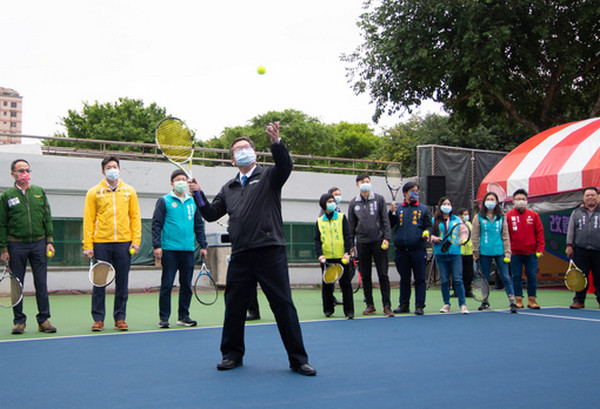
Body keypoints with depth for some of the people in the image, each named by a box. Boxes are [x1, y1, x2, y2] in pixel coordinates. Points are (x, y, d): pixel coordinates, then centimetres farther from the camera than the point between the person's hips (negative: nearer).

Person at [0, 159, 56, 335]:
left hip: (39, 244, 1)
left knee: (41, 284, 1)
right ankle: (19, 321, 14)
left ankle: (43, 319, 10)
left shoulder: (39, 192, 9)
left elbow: (47, 219, 10)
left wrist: (50, 241, 1)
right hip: (16, 246, -1)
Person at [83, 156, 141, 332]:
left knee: (122, 282, 5)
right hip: (100, 243, -1)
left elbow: (135, 217, 9)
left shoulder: (129, 191, 10)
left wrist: (136, 241, 0)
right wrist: (87, 245, -5)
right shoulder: (94, 192, 5)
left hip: (124, 243, 1)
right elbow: (88, 220, 2)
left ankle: (120, 318, 14)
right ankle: (98, 319, 10)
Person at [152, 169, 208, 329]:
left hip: (188, 250, 4)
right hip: (169, 250, -4)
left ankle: (183, 316, 18)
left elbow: (199, 225, 19)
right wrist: (157, 245, -10)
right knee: (167, 285, -1)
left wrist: (203, 245, 13)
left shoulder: (193, 202, 14)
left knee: (186, 285, 8)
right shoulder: (164, 201, 2)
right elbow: (156, 224, -1)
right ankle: (164, 318, 6)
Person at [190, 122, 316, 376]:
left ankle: (298, 359, 5)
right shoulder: (228, 189, 21)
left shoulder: (268, 177, 7)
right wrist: (199, 195, 5)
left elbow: (285, 166, -14)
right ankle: (232, 354, 27)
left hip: (270, 252, -4)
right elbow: (211, 215, 19)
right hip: (240, 255, 5)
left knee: (283, 305, -3)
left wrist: (276, 142, -30)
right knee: (234, 306, 9)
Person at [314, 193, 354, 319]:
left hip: (341, 257, -2)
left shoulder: (342, 217, 5)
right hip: (326, 258, 2)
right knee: (327, 285, 8)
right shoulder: (319, 221, 9)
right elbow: (317, 240, 6)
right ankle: (328, 309, 20)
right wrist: (319, 254, -9)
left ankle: (349, 311, 4)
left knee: (345, 284, -1)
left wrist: (347, 253, -12)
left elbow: (347, 236, -1)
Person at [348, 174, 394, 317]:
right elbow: (351, 225, 12)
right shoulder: (353, 203, 8)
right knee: (365, 276, 5)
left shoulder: (379, 199, 4)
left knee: (383, 275, -3)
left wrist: (386, 238, -7)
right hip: (362, 243, 2)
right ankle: (370, 305, 14)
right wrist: (350, 243, 8)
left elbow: (385, 220, 3)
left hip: (378, 242, -2)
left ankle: (387, 306, 2)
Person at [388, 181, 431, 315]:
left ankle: (419, 305, 6)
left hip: (418, 250, -1)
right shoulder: (398, 209, 11)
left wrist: (427, 233, -12)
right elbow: (389, 225, 8)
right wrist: (391, 213, -6)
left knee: (420, 279, 0)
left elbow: (428, 226, 8)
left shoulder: (423, 209, 9)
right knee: (404, 279, 10)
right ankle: (404, 304, 18)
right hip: (401, 250, 2)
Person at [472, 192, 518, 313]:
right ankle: (485, 302, 19)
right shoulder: (479, 217, 5)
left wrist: (507, 252, 1)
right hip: (484, 252, 0)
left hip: (499, 251, 0)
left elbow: (505, 236, 8)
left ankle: (512, 302, -3)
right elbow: (475, 236, 4)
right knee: (485, 277, 8)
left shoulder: (502, 217, 9)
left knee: (505, 277, -4)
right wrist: (476, 253, -1)